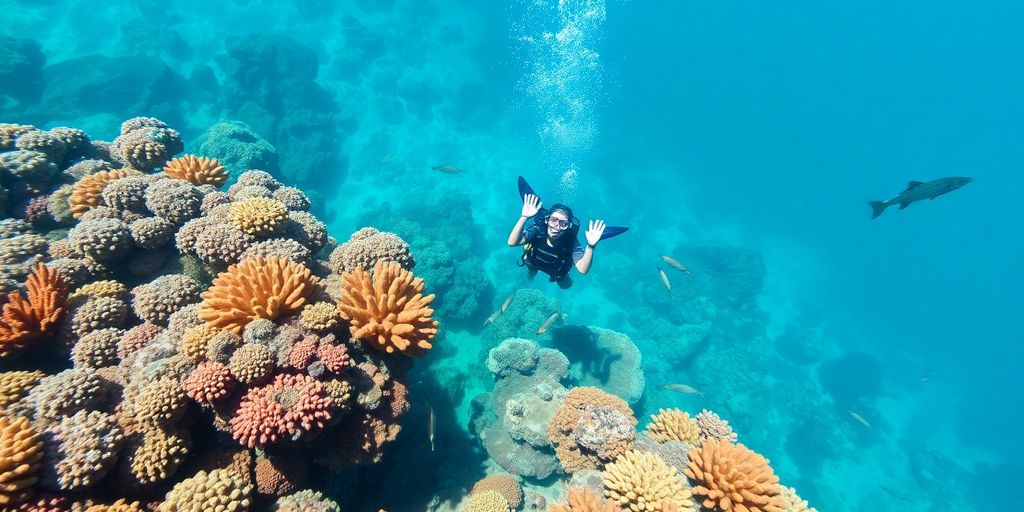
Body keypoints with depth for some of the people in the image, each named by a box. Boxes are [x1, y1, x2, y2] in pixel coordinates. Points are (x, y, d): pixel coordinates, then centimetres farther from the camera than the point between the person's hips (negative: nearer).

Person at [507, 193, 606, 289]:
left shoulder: (571, 242, -41)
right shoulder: (538, 230, -39)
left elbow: (583, 270, -53)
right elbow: (512, 242, -51)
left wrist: (590, 246, -71)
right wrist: (524, 217, -64)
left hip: (556, 271, 0)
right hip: (534, 263, 0)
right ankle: (531, 274, 63)